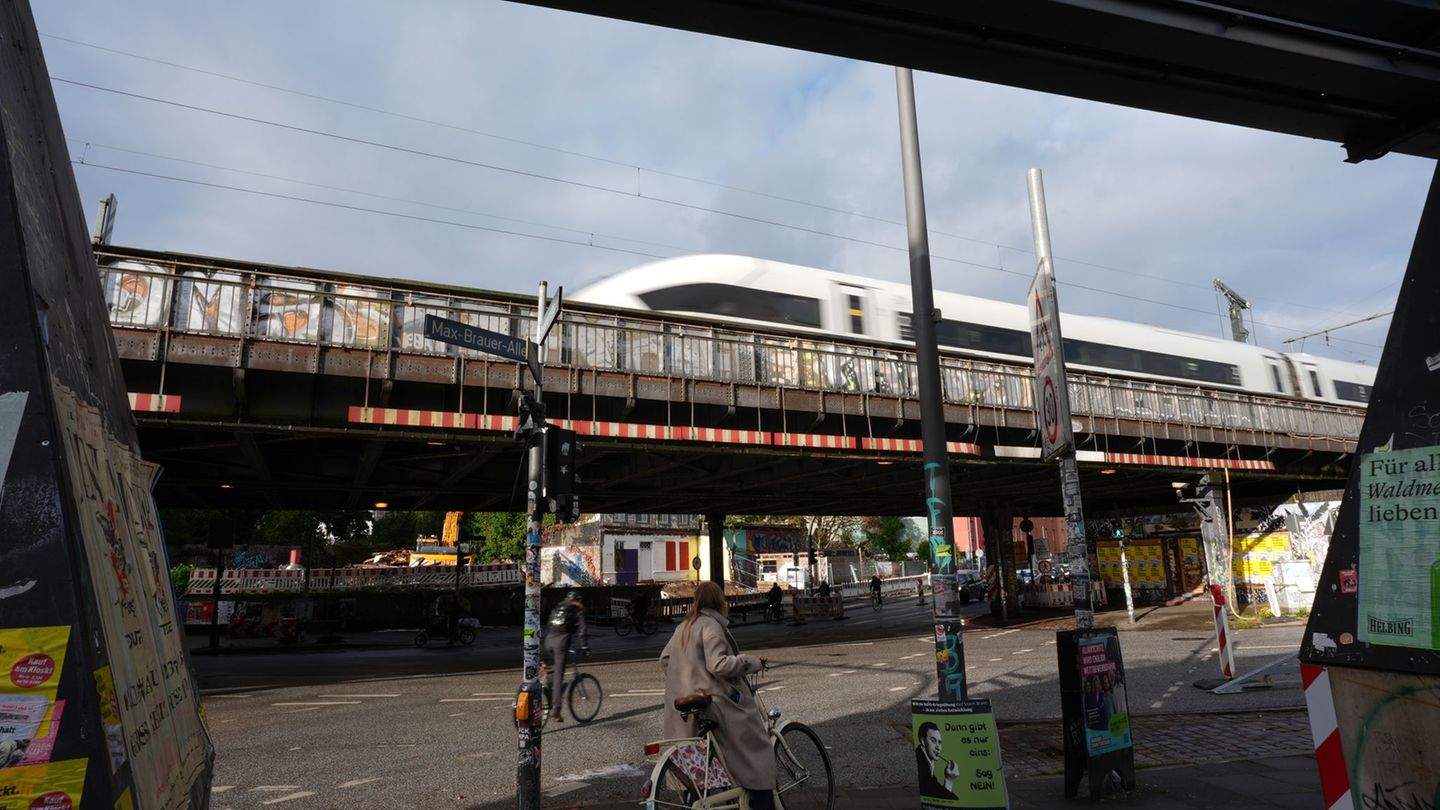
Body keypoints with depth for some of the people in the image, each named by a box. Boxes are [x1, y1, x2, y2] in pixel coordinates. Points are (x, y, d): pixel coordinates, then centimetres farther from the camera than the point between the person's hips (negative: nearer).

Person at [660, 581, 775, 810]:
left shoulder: (683, 627, 14)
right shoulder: (711, 625, -13)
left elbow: (664, 659, 18)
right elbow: (719, 665, -23)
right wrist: (752, 662, -13)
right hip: (714, 703, -9)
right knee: (756, 750, 1)